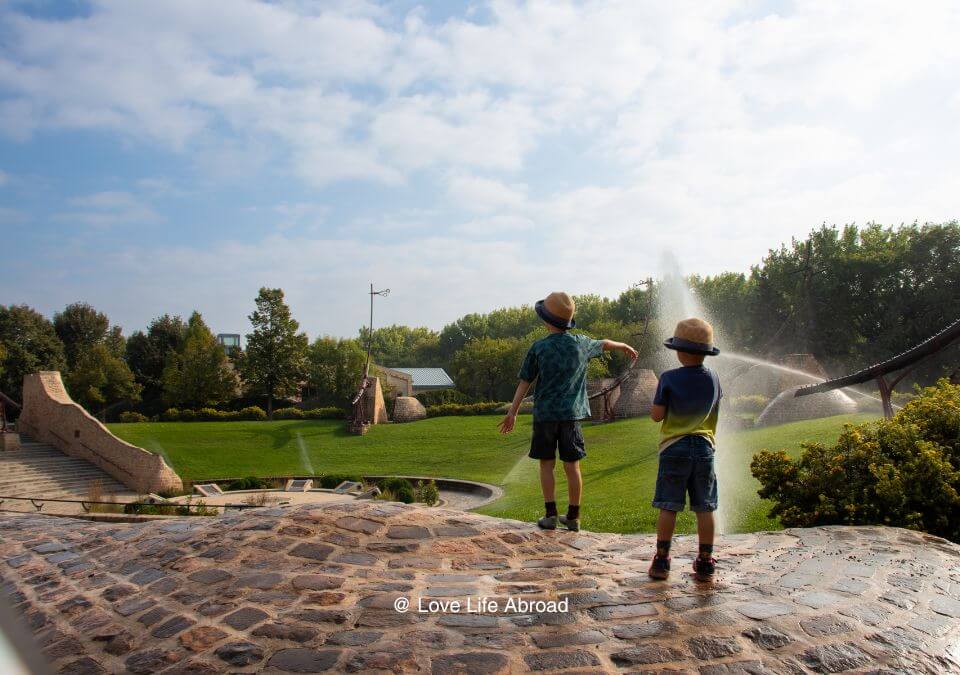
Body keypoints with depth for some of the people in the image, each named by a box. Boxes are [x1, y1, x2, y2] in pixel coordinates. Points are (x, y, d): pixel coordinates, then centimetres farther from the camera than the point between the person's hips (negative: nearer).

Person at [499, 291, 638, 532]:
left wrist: (512, 412, 0)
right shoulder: (581, 343, 2)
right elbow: (605, 344, 23)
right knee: (572, 466, 6)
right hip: (572, 414, 2)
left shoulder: (539, 348, -7)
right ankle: (573, 517, 13)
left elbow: (525, 382, -5)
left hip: (544, 413, -2)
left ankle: (551, 515, 7)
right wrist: (625, 347, 43)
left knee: (547, 464, 8)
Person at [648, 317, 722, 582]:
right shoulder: (713, 378, 0)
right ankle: (705, 564, 14)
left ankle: (661, 561, 10)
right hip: (704, 447, 3)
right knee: (705, 509, 8)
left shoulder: (669, 379, -12)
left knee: (668, 507, 4)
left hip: (674, 447, -3)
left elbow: (656, 416, -8)